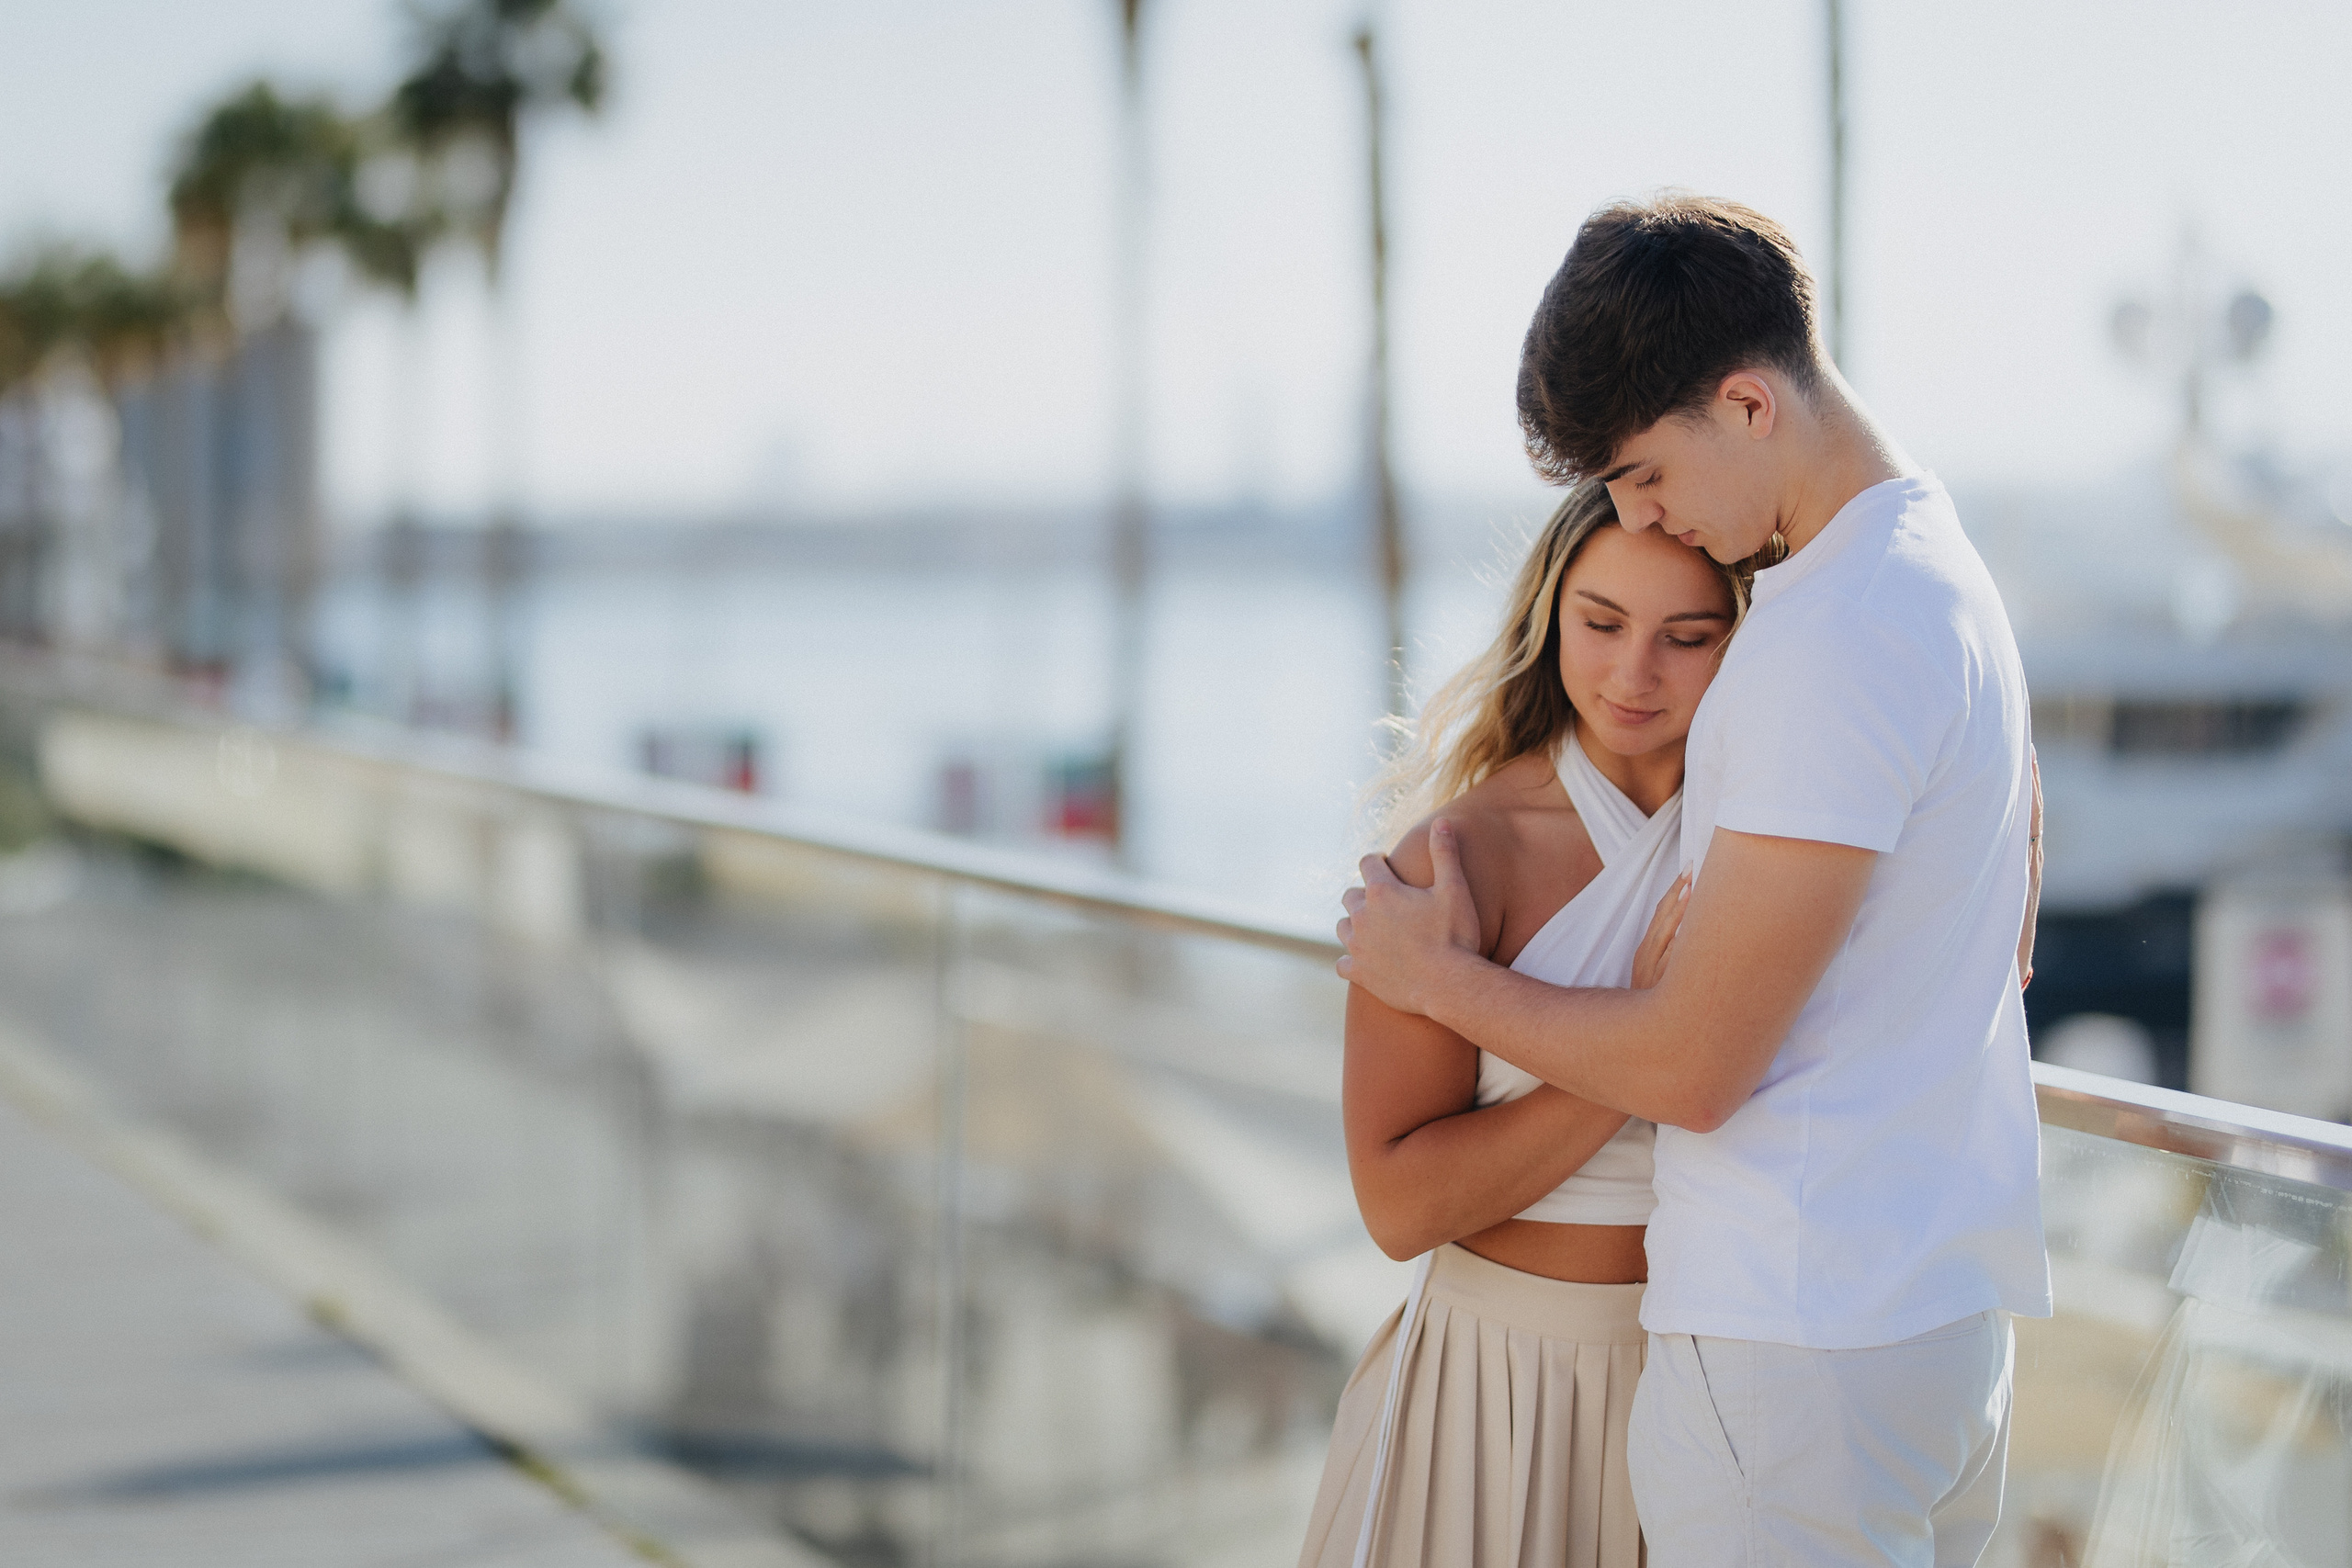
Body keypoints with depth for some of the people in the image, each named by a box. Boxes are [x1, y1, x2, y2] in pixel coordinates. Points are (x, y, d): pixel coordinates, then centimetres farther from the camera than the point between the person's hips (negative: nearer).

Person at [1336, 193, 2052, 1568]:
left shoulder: (1831, 644, -20)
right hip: (1956, 1296, 10)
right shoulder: (1947, 567, 12)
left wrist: (1439, 978, -4)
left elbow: (1692, 1071, -19)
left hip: (1803, 1329, -10)